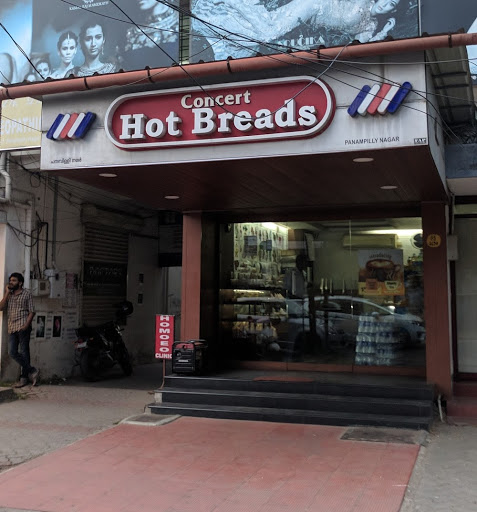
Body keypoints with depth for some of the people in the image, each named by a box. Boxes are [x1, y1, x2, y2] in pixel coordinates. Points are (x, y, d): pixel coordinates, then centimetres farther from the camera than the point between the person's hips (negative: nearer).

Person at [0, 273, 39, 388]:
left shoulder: (26, 293, 2)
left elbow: (31, 311, -2)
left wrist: (26, 324, -15)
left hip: (23, 327, -5)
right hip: (12, 327, 5)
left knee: (24, 352, -4)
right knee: (12, 352, -2)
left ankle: (24, 378, 2)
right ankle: (31, 371, 5)